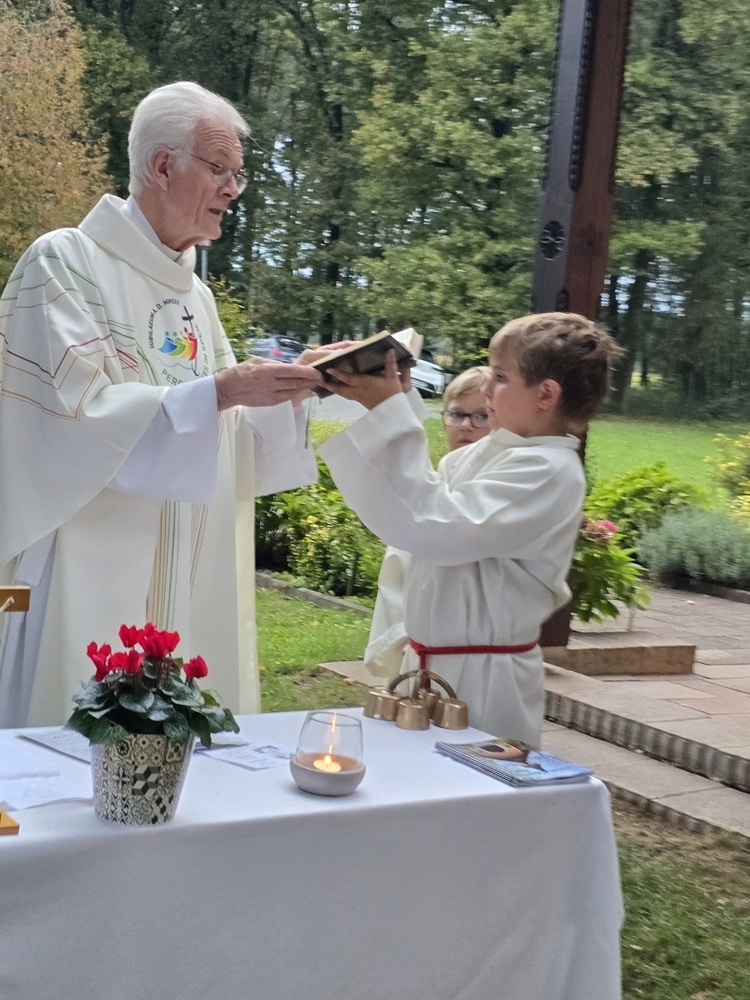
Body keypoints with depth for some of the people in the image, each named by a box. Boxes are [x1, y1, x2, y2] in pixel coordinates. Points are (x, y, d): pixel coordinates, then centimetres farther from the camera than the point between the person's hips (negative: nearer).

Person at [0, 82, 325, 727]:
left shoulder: (194, 294, 15)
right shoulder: (65, 262, -6)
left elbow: (227, 441, 14)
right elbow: (79, 415, -18)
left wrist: (285, 393, -3)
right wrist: (220, 391, -22)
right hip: (91, 589, -7)